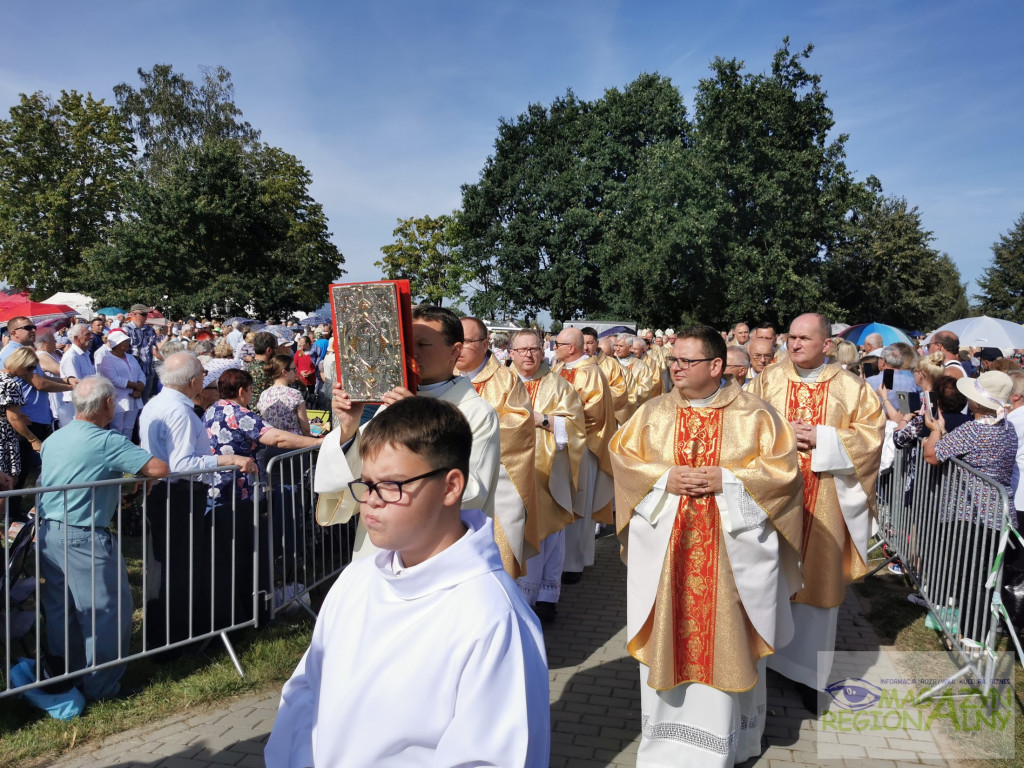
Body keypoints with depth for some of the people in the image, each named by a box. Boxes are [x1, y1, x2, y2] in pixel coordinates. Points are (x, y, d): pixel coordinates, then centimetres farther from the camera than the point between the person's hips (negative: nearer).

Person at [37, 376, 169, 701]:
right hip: (85, 538, -8)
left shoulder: (52, 439, 7)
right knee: (107, 610, 5)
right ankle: (101, 687, 12)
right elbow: (160, 469, -24)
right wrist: (137, 473, -2)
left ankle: (61, 679, 31)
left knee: (59, 611, 18)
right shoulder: (107, 442, -17)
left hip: (48, 534, 8)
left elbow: (45, 482, 18)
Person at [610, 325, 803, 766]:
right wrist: (663, 479, -13)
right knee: (668, 635, 8)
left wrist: (726, 479, -16)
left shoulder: (753, 414, -1)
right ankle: (670, 727, 26)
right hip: (665, 549, 2)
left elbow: (783, 466, -5)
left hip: (732, 549, -2)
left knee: (726, 638, 7)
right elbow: (623, 457, 3)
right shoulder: (653, 413, 5)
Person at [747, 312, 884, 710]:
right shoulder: (767, 379, 4)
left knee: (817, 578, 7)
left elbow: (871, 433, -2)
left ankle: (807, 670, 20)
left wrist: (820, 438, -13)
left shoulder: (851, 387, 4)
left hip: (825, 501, 0)